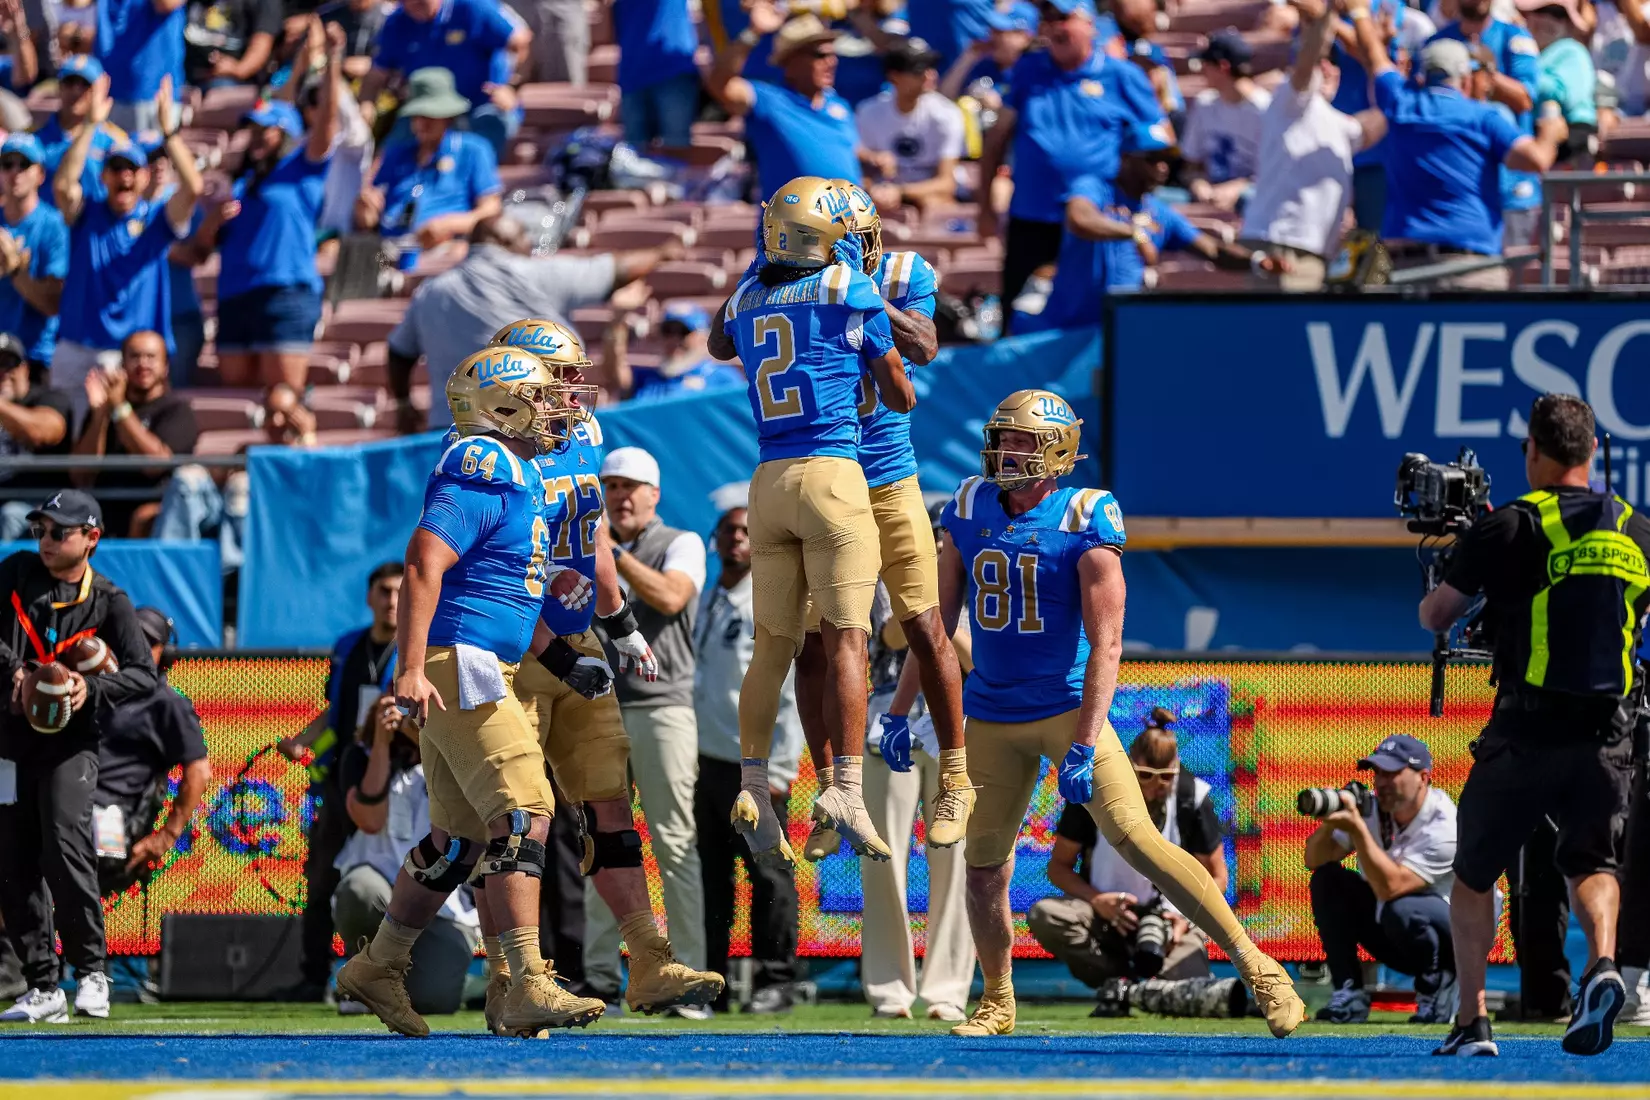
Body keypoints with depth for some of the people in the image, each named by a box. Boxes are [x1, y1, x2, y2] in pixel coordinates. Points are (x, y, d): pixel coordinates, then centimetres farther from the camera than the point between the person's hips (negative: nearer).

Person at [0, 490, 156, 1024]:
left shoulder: (109, 602, -2)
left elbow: (144, 674, -8)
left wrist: (93, 689, -25)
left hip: (70, 742, -4)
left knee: (65, 847, -21)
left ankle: (91, 971, -10)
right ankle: (43, 989, 11)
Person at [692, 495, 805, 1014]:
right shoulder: (706, 602, 16)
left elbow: (793, 692, -10)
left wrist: (779, 770, -14)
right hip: (706, 759, 7)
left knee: (767, 874, -4)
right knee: (710, 875, 10)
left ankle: (774, 980, 1)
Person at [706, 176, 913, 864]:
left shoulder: (747, 299, 11)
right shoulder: (852, 292, -3)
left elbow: (719, 347, 38)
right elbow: (901, 397, 6)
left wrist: (761, 270, 39)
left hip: (769, 480, 5)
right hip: (833, 474, -5)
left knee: (773, 644, 10)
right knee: (844, 639, -6)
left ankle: (752, 785, 2)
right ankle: (846, 789, -14)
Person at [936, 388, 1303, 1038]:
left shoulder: (1083, 524, -12)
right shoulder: (971, 512, 3)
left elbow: (1105, 644, -16)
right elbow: (938, 623, 13)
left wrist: (1083, 748, -23)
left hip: (1067, 707, -5)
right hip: (992, 716, 5)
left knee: (1135, 839, -17)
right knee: (983, 864, 7)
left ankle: (1255, 967, -16)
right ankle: (998, 1003, 28)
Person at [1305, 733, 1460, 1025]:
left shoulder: (1445, 828, -27)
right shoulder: (1373, 809, -7)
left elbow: (1389, 887, -36)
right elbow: (1314, 861, -8)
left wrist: (1357, 828, -39)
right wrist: (1328, 824, -28)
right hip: (1390, 935, 6)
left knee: (1401, 909, -38)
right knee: (1327, 879, -12)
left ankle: (1436, 990, -9)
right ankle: (1349, 995, -11)